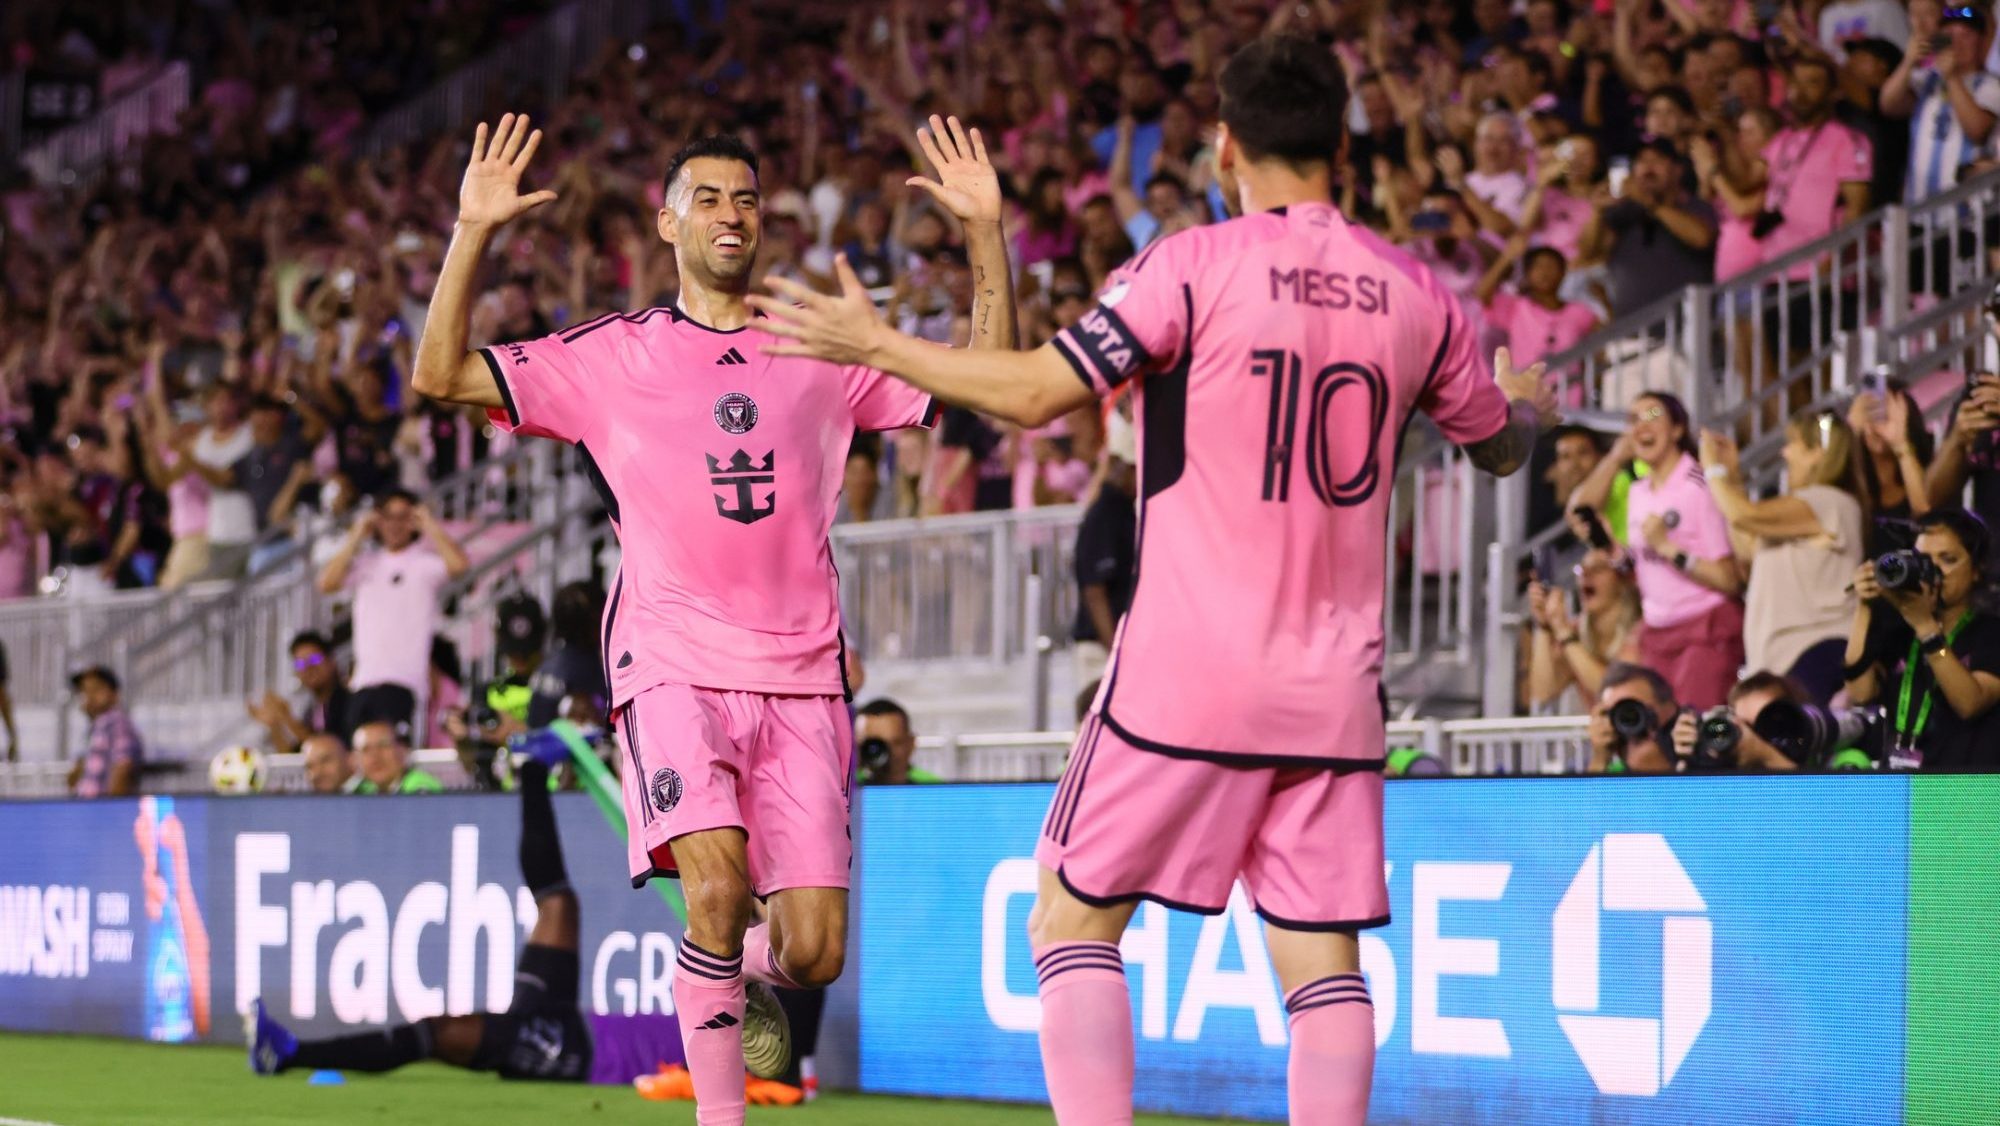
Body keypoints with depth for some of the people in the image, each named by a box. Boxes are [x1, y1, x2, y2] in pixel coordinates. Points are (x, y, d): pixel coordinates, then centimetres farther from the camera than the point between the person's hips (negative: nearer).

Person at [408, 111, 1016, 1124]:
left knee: (813, 954, -4)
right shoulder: (612, 356, 7)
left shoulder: (821, 354, 13)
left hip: (802, 675, 2)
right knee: (718, 888, -26)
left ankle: (742, 971, 33)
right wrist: (473, 232, -8)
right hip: (673, 662, -2)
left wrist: (984, 231, 3)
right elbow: (441, 375, 2)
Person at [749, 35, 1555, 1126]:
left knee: (1072, 921, 6)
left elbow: (1036, 391, -12)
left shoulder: (1193, 266, -8)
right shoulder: (1415, 294, 7)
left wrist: (877, 344, 1)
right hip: (1334, 687, 4)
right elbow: (1500, 444, 23)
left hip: (1188, 669, -4)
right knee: (1323, 958, 7)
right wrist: (1529, 404, 47)